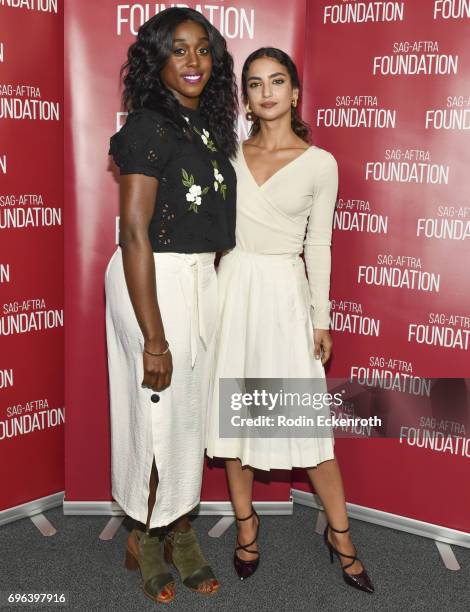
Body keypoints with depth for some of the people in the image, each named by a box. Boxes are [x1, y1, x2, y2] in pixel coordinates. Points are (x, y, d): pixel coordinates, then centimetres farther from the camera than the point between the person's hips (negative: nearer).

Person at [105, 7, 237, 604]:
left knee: (189, 411, 16)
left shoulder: (208, 125, 10)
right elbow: (135, 234, -19)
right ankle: (143, 539, 28)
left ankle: (179, 530, 34)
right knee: (157, 413, 5)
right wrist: (153, 337, -21)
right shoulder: (148, 126, -14)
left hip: (201, 281, 8)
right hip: (153, 285, -8)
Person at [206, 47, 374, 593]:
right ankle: (245, 523, 27)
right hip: (231, 287, 3)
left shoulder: (319, 164, -1)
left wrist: (321, 319, 0)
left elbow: (318, 246, 1)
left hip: (285, 292, -3)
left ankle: (340, 534, 18)